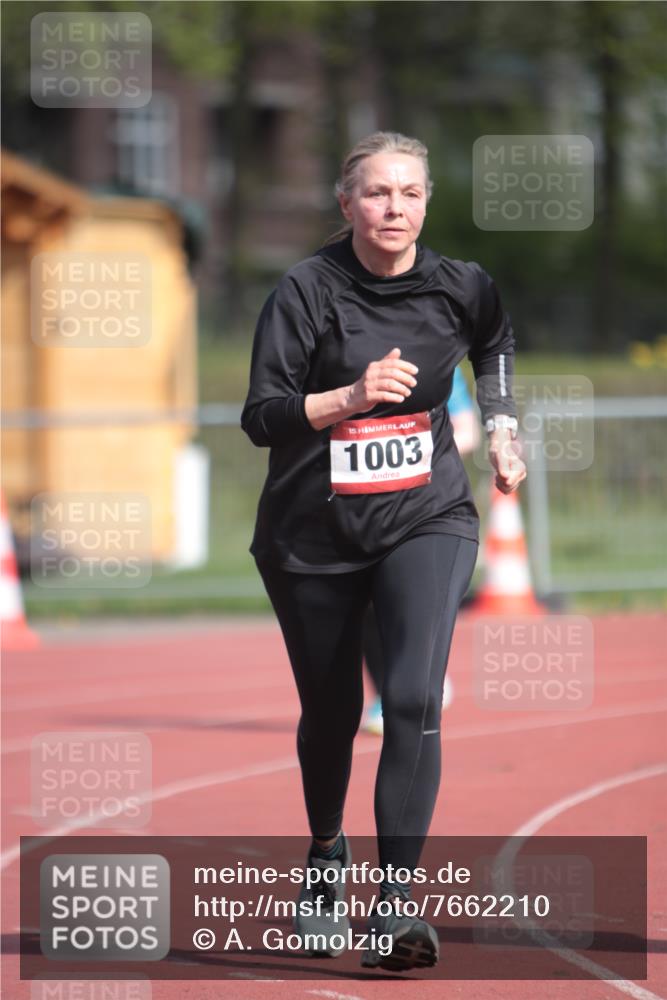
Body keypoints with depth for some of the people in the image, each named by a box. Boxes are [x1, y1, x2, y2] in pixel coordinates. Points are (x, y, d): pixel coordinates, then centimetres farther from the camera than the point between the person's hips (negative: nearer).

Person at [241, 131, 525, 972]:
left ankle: (395, 903, -18)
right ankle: (325, 854, 44)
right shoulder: (307, 290, -11)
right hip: (313, 532, 0)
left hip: (426, 521, 0)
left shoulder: (459, 288, -3)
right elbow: (261, 417, -15)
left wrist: (501, 430, 14)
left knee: (414, 700, -20)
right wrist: (352, 395, -28)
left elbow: (495, 343, 22)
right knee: (330, 711, 14)